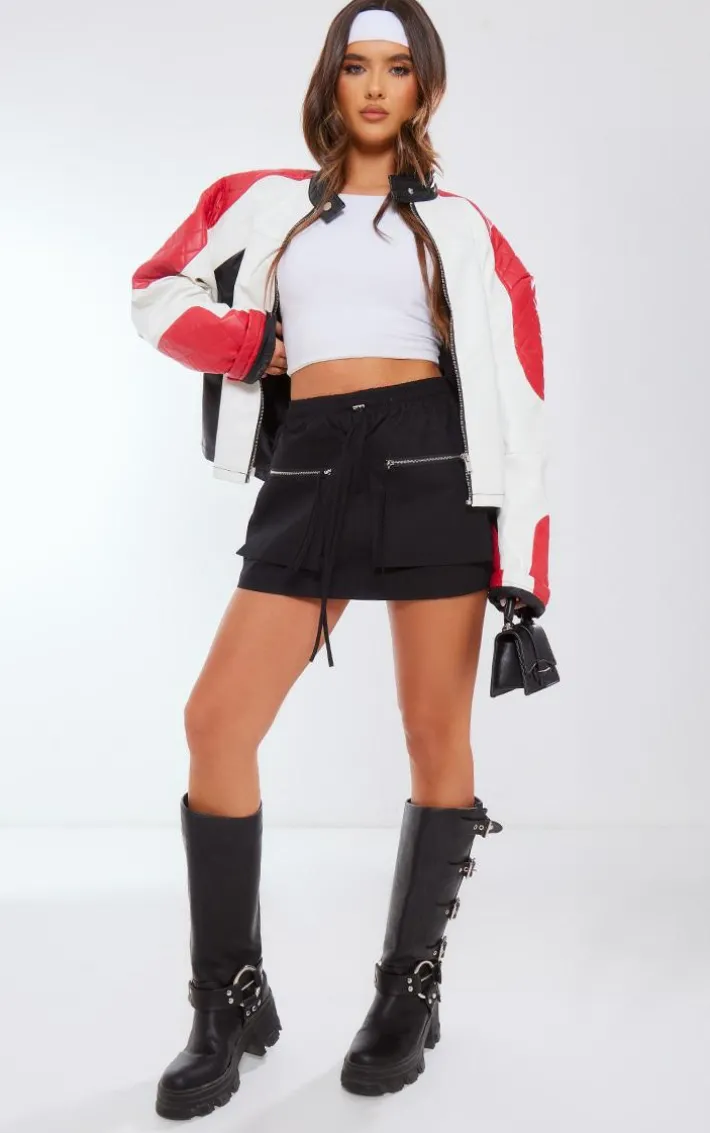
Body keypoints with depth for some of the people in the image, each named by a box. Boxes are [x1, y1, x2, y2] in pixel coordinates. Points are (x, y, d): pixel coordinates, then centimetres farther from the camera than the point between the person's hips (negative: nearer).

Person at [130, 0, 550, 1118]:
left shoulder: (458, 226, 11)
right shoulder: (264, 202, 15)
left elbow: (512, 385, 5)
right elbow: (160, 291, 21)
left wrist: (518, 561, -4)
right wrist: (254, 345, 2)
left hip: (433, 465, -1)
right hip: (308, 475, 2)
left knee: (436, 735, 0)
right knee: (215, 722, -7)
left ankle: (411, 991, 19)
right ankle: (232, 1003, 9)